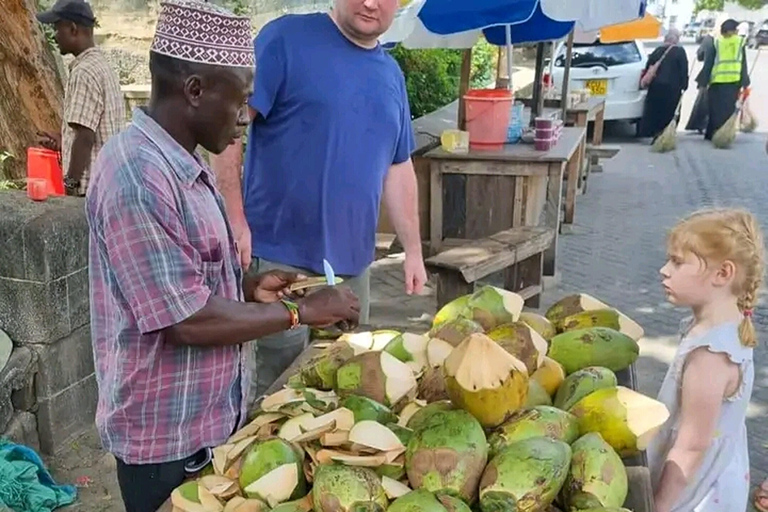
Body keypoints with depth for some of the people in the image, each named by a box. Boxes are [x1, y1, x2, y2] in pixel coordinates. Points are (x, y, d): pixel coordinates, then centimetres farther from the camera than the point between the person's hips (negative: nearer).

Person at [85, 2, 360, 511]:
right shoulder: (138, 176, -26)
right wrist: (301, 311, -17)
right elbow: (187, 319, -27)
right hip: (167, 434, -9)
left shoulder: (182, 163, 6)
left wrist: (249, 287, 1)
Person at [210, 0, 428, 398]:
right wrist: (235, 221, -17)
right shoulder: (287, 37, -7)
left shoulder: (391, 75, 13)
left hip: (352, 264, 6)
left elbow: (398, 169, 16)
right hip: (278, 259, -6)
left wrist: (413, 250, 12)